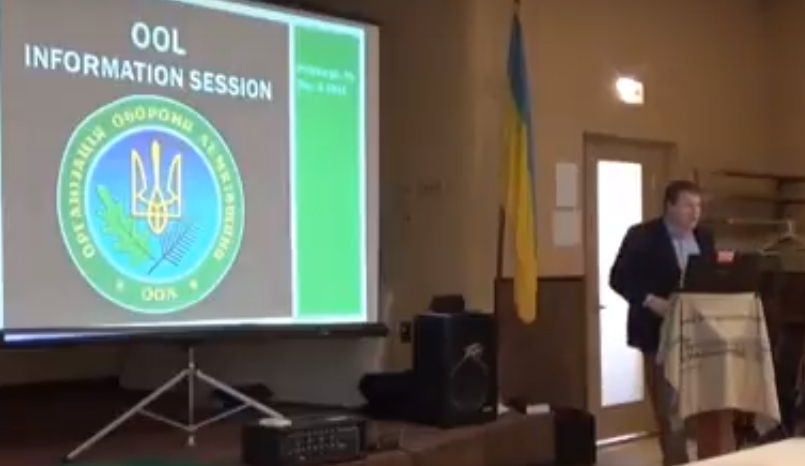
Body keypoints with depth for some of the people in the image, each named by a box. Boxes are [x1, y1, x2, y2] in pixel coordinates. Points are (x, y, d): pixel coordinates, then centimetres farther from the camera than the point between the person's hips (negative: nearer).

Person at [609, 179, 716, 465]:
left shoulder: (704, 238, 11)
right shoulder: (642, 236, -6)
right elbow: (619, 278, -9)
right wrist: (651, 301, -19)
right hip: (661, 330, -5)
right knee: (668, 405, 1)